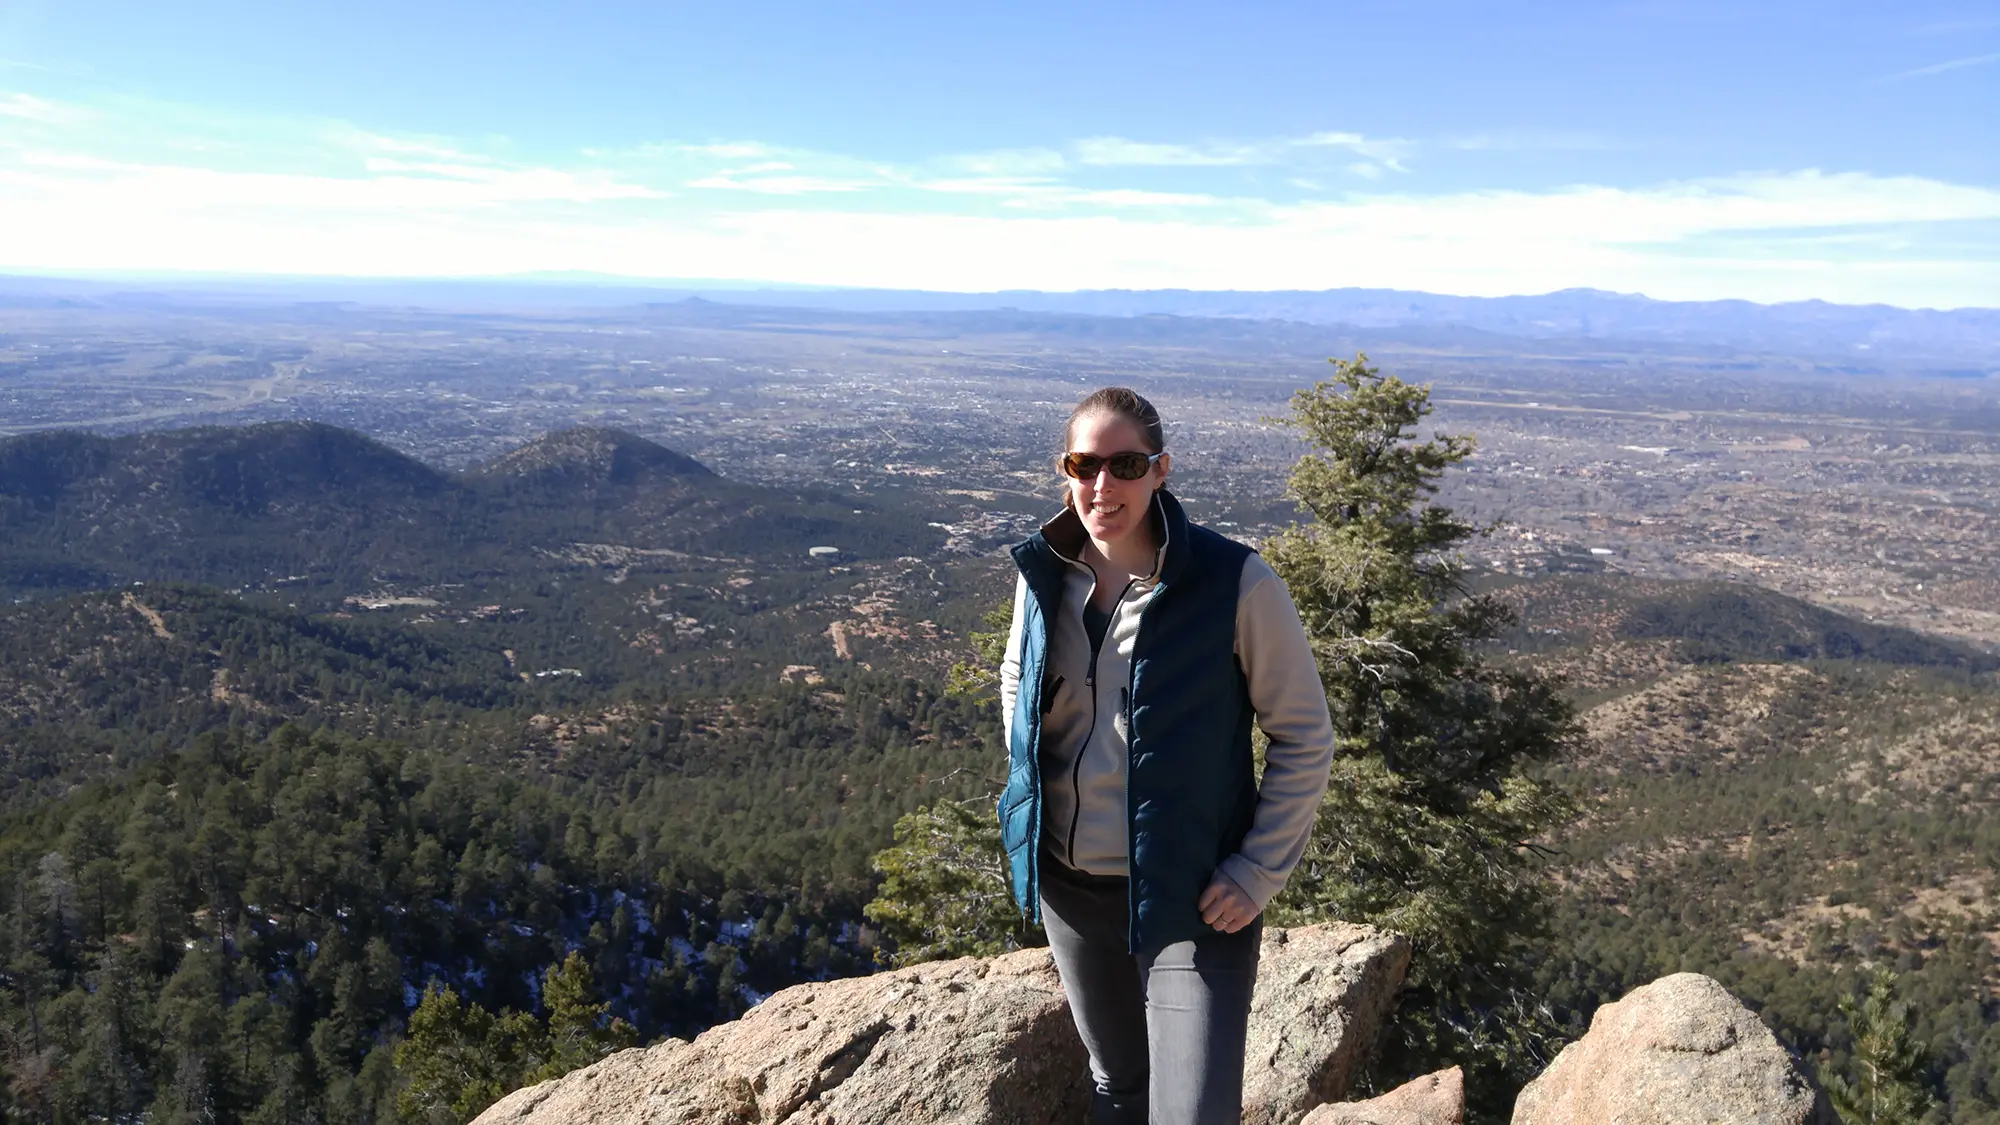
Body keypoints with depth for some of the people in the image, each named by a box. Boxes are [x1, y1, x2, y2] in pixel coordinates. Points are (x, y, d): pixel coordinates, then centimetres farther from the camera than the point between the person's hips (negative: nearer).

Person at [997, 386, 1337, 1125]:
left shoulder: (1235, 583, -17)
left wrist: (1258, 873, -12)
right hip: (1068, 884, 5)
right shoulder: (1044, 573, -4)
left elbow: (1306, 738, -8)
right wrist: (1030, 796, 8)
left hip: (1192, 897, -4)